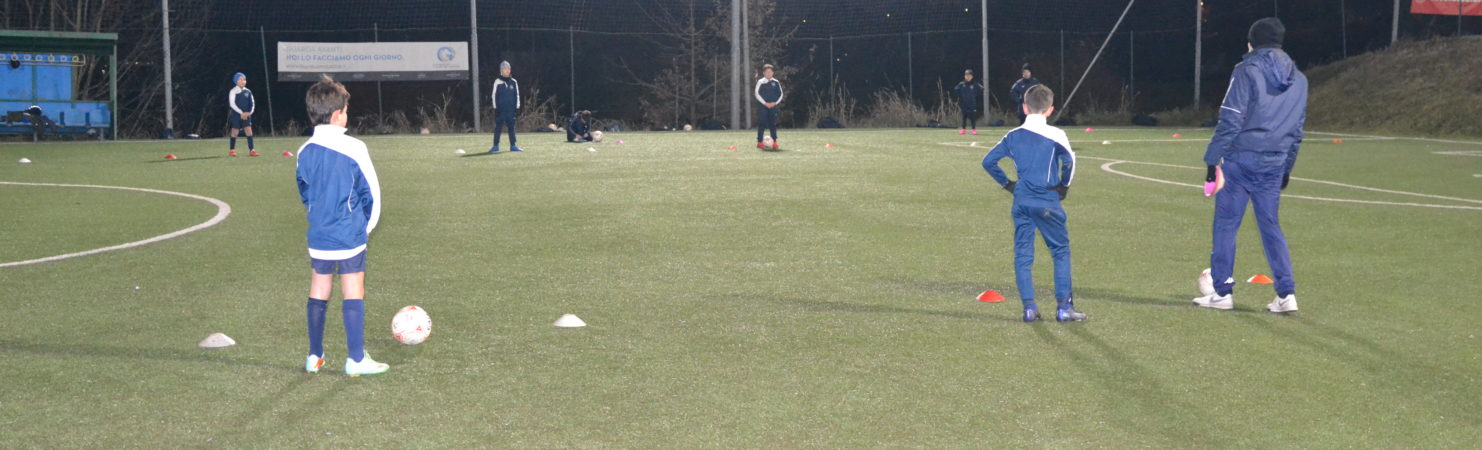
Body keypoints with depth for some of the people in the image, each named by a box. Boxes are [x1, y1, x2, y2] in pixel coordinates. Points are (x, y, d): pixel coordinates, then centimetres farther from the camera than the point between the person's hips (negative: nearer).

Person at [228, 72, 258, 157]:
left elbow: (252, 103, 11)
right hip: (236, 114, -3)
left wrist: (250, 112, -6)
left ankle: (251, 150, -8)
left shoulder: (248, 92, 7)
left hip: (246, 115, 3)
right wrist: (241, 113, -16)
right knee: (235, 131, 1)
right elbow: (232, 104, -10)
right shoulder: (233, 91, -4)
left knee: (248, 129, -7)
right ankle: (231, 150, 14)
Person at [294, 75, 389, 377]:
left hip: (318, 237, 5)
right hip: (351, 236, -4)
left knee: (318, 293, 14)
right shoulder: (354, 149, -13)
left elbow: (304, 194, 14)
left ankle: (314, 357, 20)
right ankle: (356, 360, 5)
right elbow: (371, 193, -6)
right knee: (353, 294, 2)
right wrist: (367, 226, 9)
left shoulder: (304, 152, 2)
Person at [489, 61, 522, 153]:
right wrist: (495, 108, -5)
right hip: (500, 109, -3)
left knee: (511, 127, 4)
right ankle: (495, 146, 1)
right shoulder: (498, 82, 0)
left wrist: (517, 107, 6)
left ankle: (513, 146, 8)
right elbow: (494, 95, 1)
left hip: (511, 109, 3)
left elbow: (517, 95, 13)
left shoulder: (513, 82, 8)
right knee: (498, 127, -3)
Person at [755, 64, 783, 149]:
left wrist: (775, 103, -3)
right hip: (763, 106, -3)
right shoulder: (760, 82, -1)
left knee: (773, 124, 2)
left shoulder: (776, 82, 7)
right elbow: (757, 94, -5)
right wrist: (765, 103, -12)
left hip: (773, 106, 3)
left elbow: (780, 94, 11)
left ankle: (775, 142, 5)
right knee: (762, 123, -4)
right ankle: (759, 142, 0)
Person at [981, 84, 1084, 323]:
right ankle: (1064, 307, 3)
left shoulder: (1013, 136, 7)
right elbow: (1069, 160, -20)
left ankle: (1029, 308, 4)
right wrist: (1064, 185, -5)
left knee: (1022, 254, 8)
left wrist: (1006, 183, 15)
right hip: (1047, 201, -3)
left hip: (1021, 200, 3)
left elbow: (988, 162, 8)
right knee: (1061, 251, 8)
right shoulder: (1055, 135, -6)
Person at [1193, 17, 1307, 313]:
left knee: (1225, 225, 3)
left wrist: (1212, 159, -8)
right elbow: (1297, 129, 18)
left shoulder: (1247, 71, -6)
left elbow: (1230, 121, -11)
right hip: (1274, 164, 6)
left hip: (1240, 160, -6)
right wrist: (1287, 167, 26)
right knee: (1271, 227, 12)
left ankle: (1223, 293, 7)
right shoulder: (1298, 79, 14)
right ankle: (1286, 294, 6)